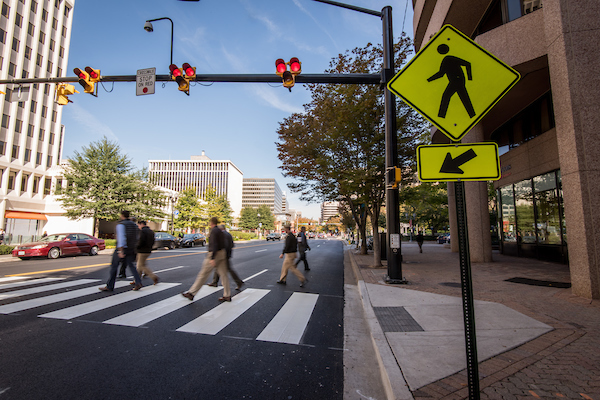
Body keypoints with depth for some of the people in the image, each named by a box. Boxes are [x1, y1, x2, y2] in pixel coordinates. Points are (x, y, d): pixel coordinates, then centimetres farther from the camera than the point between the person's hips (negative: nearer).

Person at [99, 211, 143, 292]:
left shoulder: (121, 225, -12)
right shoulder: (134, 224, 10)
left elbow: (121, 238, -22)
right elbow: (136, 238, 15)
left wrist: (121, 251, -25)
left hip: (121, 248, -6)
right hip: (131, 249, 6)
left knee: (114, 266, 7)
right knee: (130, 265, 9)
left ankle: (110, 286, 15)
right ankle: (138, 282, -6)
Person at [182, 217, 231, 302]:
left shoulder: (213, 231, -13)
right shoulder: (220, 231, 15)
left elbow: (214, 245, -23)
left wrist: (212, 258, -27)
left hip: (214, 254, -9)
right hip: (221, 253, 9)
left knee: (203, 274, 0)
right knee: (223, 274, 6)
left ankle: (191, 293, 10)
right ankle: (227, 295, 7)